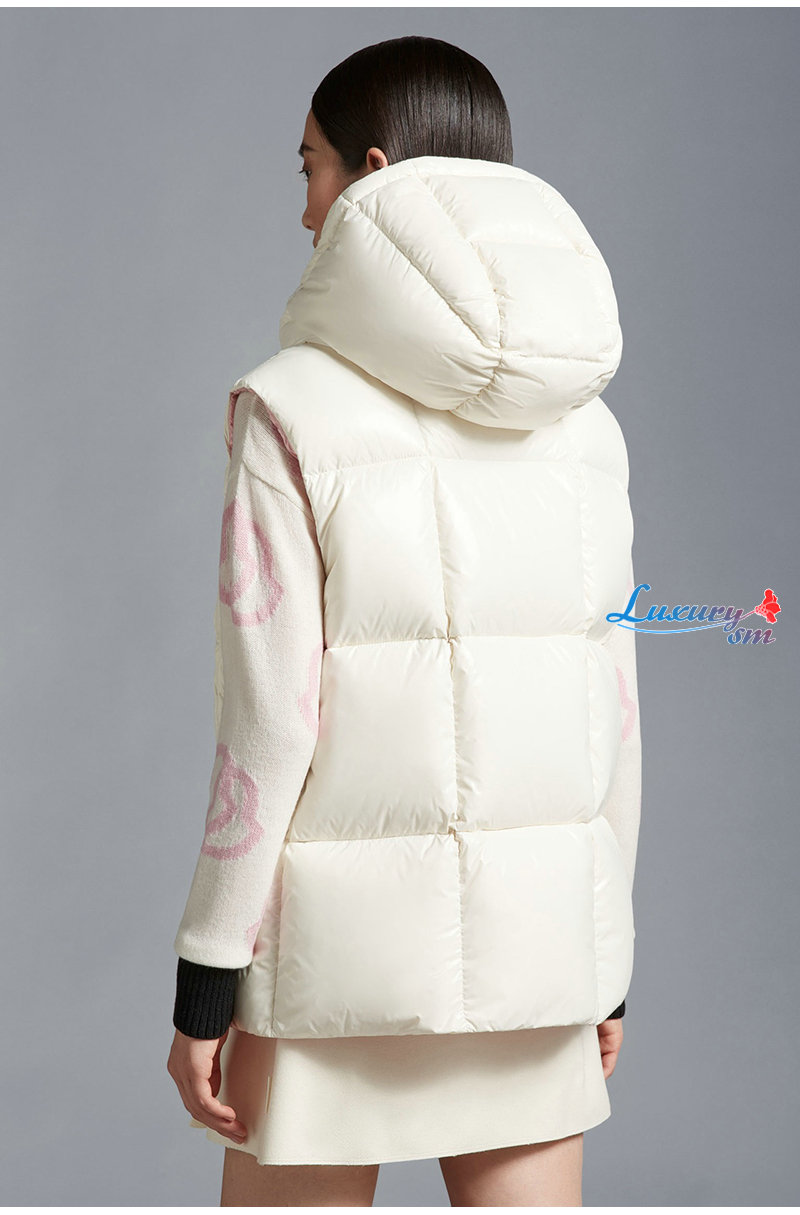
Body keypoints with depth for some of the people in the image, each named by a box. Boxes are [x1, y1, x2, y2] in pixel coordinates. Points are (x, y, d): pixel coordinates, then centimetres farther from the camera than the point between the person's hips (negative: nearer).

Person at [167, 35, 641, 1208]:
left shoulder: (296, 409, -10)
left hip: (342, 932, -4)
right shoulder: (583, 419, 4)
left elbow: (270, 715, -12)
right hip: (537, 925, 4)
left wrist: (206, 981, -4)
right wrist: (610, 964, 15)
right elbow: (613, 715, 6)